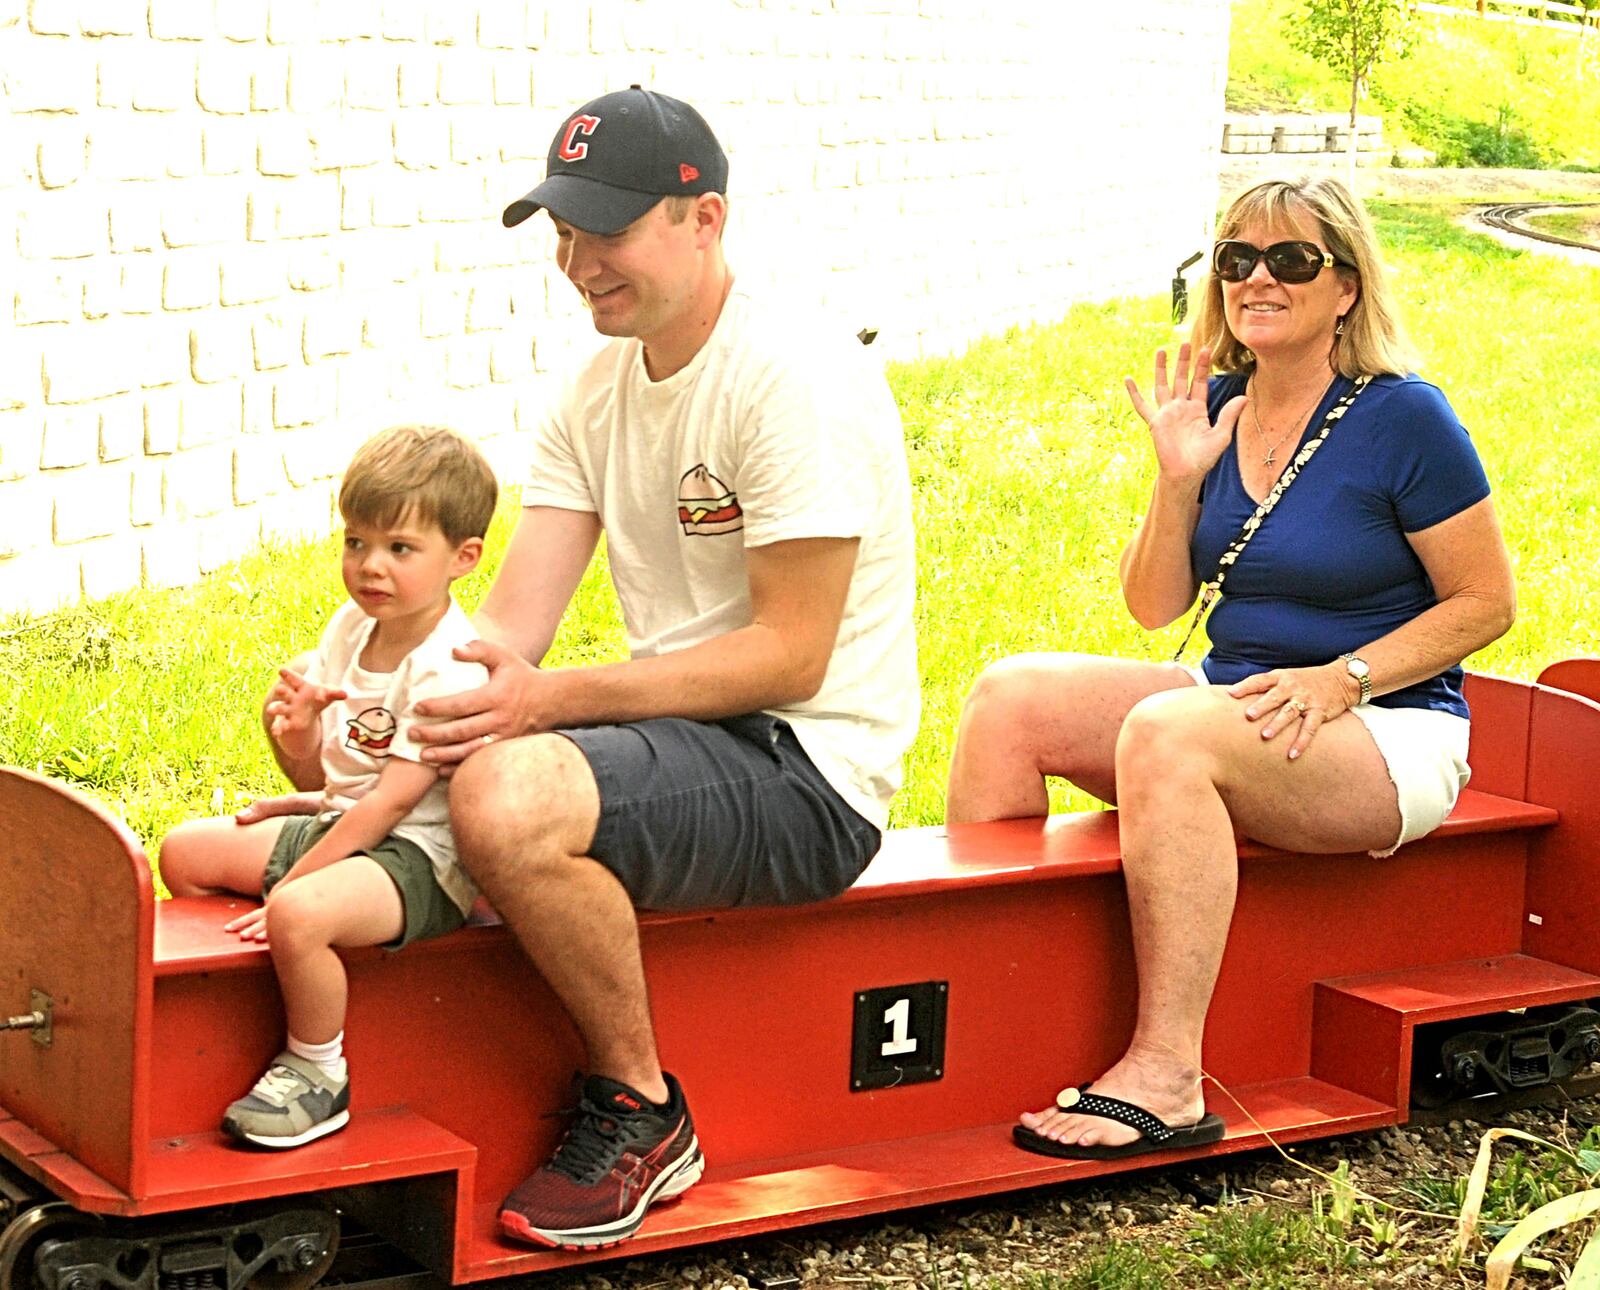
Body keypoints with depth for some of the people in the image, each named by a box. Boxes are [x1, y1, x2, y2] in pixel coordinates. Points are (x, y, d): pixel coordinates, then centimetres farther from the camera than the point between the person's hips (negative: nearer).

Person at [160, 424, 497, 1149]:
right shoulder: (351, 628, 5)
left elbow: (389, 802, -23)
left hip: (419, 861, -10)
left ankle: (317, 1074, -13)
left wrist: (285, 887, -22)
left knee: (299, 913, -36)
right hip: (340, 829, 10)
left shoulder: (450, 668, -21)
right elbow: (319, 774, 12)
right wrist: (293, 730, -12)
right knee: (184, 853, 11)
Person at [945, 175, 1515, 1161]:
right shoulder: (1217, 406, 7)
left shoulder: (1403, 419, -10)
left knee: (1167, 734, -35)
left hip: (1391, 736, -7)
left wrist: (1340, 679, -18)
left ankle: (1165, 1078, -36)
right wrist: (1179, 479, -7)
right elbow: (1155, 606, 9)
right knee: (1009, 698, -11)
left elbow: (1487, 601, -8)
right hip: (1237, 701, 7)